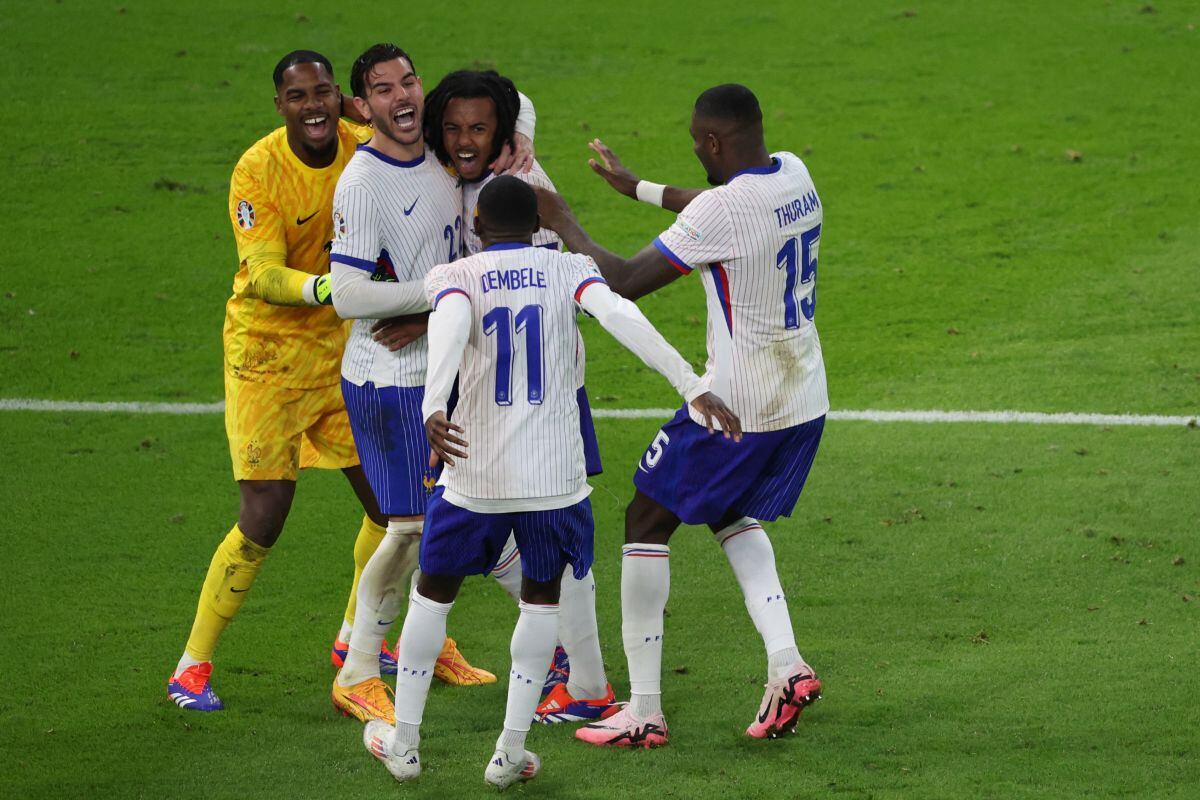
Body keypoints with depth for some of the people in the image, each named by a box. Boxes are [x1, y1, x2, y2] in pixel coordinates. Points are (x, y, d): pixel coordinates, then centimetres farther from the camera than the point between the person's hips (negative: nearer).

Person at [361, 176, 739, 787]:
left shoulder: (454, 277, 0)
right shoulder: (568, 269, 4)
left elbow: (451, 326, -22)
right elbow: (620, 317, -14)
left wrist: (433, 406, -38)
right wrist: (692, 387, -21)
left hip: (475, 474, -1)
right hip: (556, 475, 1)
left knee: (434, 592, 20)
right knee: (542, 595, 21)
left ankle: (403, 742, 26)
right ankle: (510, 750, 15)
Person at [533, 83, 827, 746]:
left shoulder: (721, 211, -22)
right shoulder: (794, 176, 3)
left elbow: (623, 283, -17)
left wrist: (561, 223, -3)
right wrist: (635, 186, 34)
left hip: (736, 407, -8)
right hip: (804, 402, 8)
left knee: (646, 522, 8)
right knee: (733, 517, 28)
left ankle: (644, 710, 6)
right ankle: (785, 663, 9)